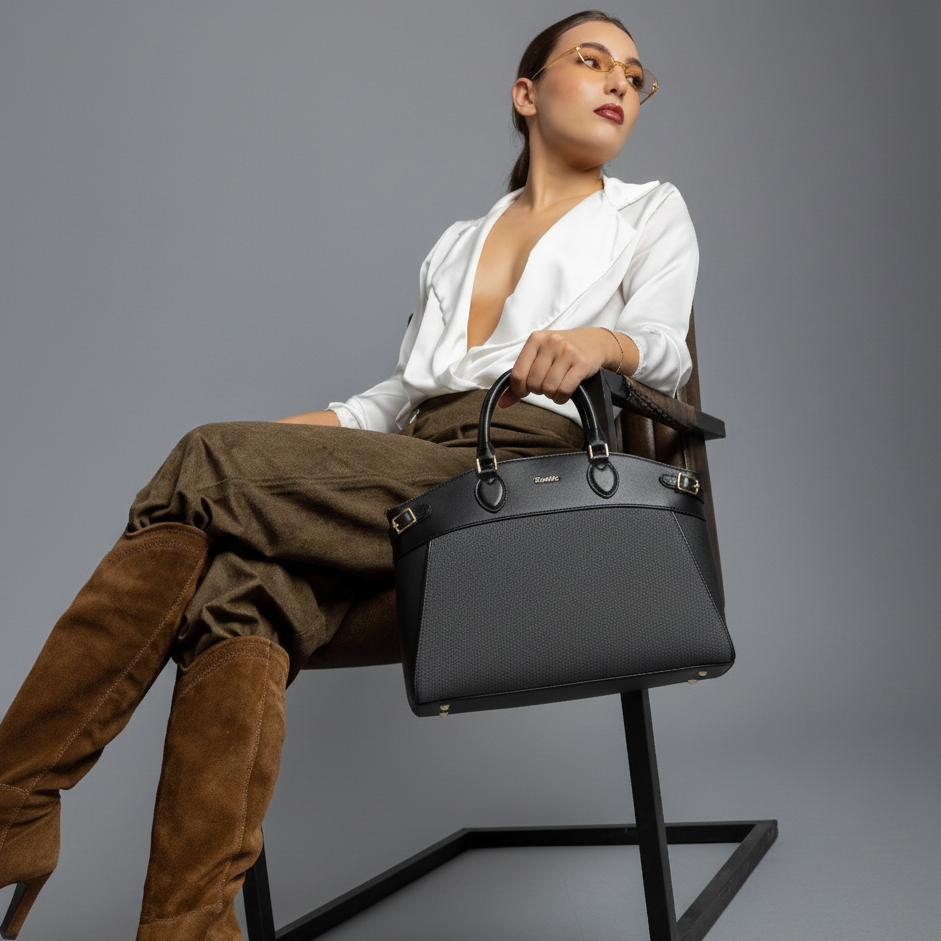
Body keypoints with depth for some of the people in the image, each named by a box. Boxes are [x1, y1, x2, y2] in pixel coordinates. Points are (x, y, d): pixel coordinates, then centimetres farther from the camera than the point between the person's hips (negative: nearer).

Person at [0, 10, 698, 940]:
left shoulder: (651, 213, 21)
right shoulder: (455, 243, 31)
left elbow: (663, 345, 2)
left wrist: (604, 339, -23)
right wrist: (297, 435, 9)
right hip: (415, 471, 4)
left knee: (215, 459, -25)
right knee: (242, 597, -30)